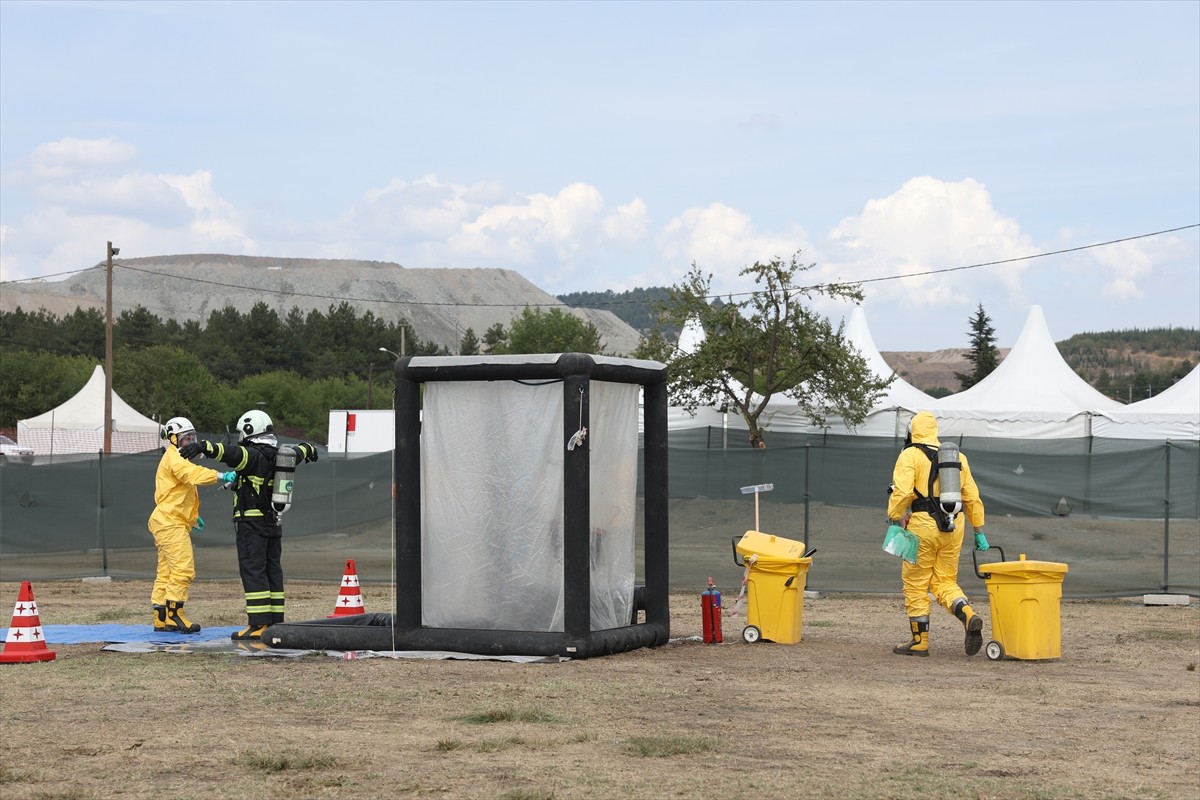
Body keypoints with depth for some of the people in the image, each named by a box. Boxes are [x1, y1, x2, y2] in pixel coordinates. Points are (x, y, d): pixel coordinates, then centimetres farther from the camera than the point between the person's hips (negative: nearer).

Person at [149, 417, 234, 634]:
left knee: (166, 572, 9)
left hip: (175, 523, 11)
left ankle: (161, 619, 10)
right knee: (183, 569, -15)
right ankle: (174, 614, -15)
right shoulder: (174, 458, -9)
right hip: (170, 523, -11)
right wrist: (220, 476, -39)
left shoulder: (177, 459, 25)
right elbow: (193, 473, -28)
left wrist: (193, 517, 21)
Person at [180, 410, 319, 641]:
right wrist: (309, 448, 58)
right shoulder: (279, 455, 13)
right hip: (273, 523, 8)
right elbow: (298, 452, 35)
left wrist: (203, 446, -44)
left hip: (251, 523, -8)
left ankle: (258, 624, -14)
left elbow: (230, 454, -32)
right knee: (273, 572, 11)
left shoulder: (253, 456, -12)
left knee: (253, 572, -9)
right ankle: (275, 622, 12)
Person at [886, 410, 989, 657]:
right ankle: (969, 616, -14)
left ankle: (919, 641, 10)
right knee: (945, 582, 13)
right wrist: (979, 532, 18)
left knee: (916, 585, 6)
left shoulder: (910, 455, -2)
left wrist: (893, 521, -8)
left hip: (923, 526, -5)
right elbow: (972, 496, 14)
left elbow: (902, 491, -16)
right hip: (953, 528, 5)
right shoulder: (957, 457, 15)